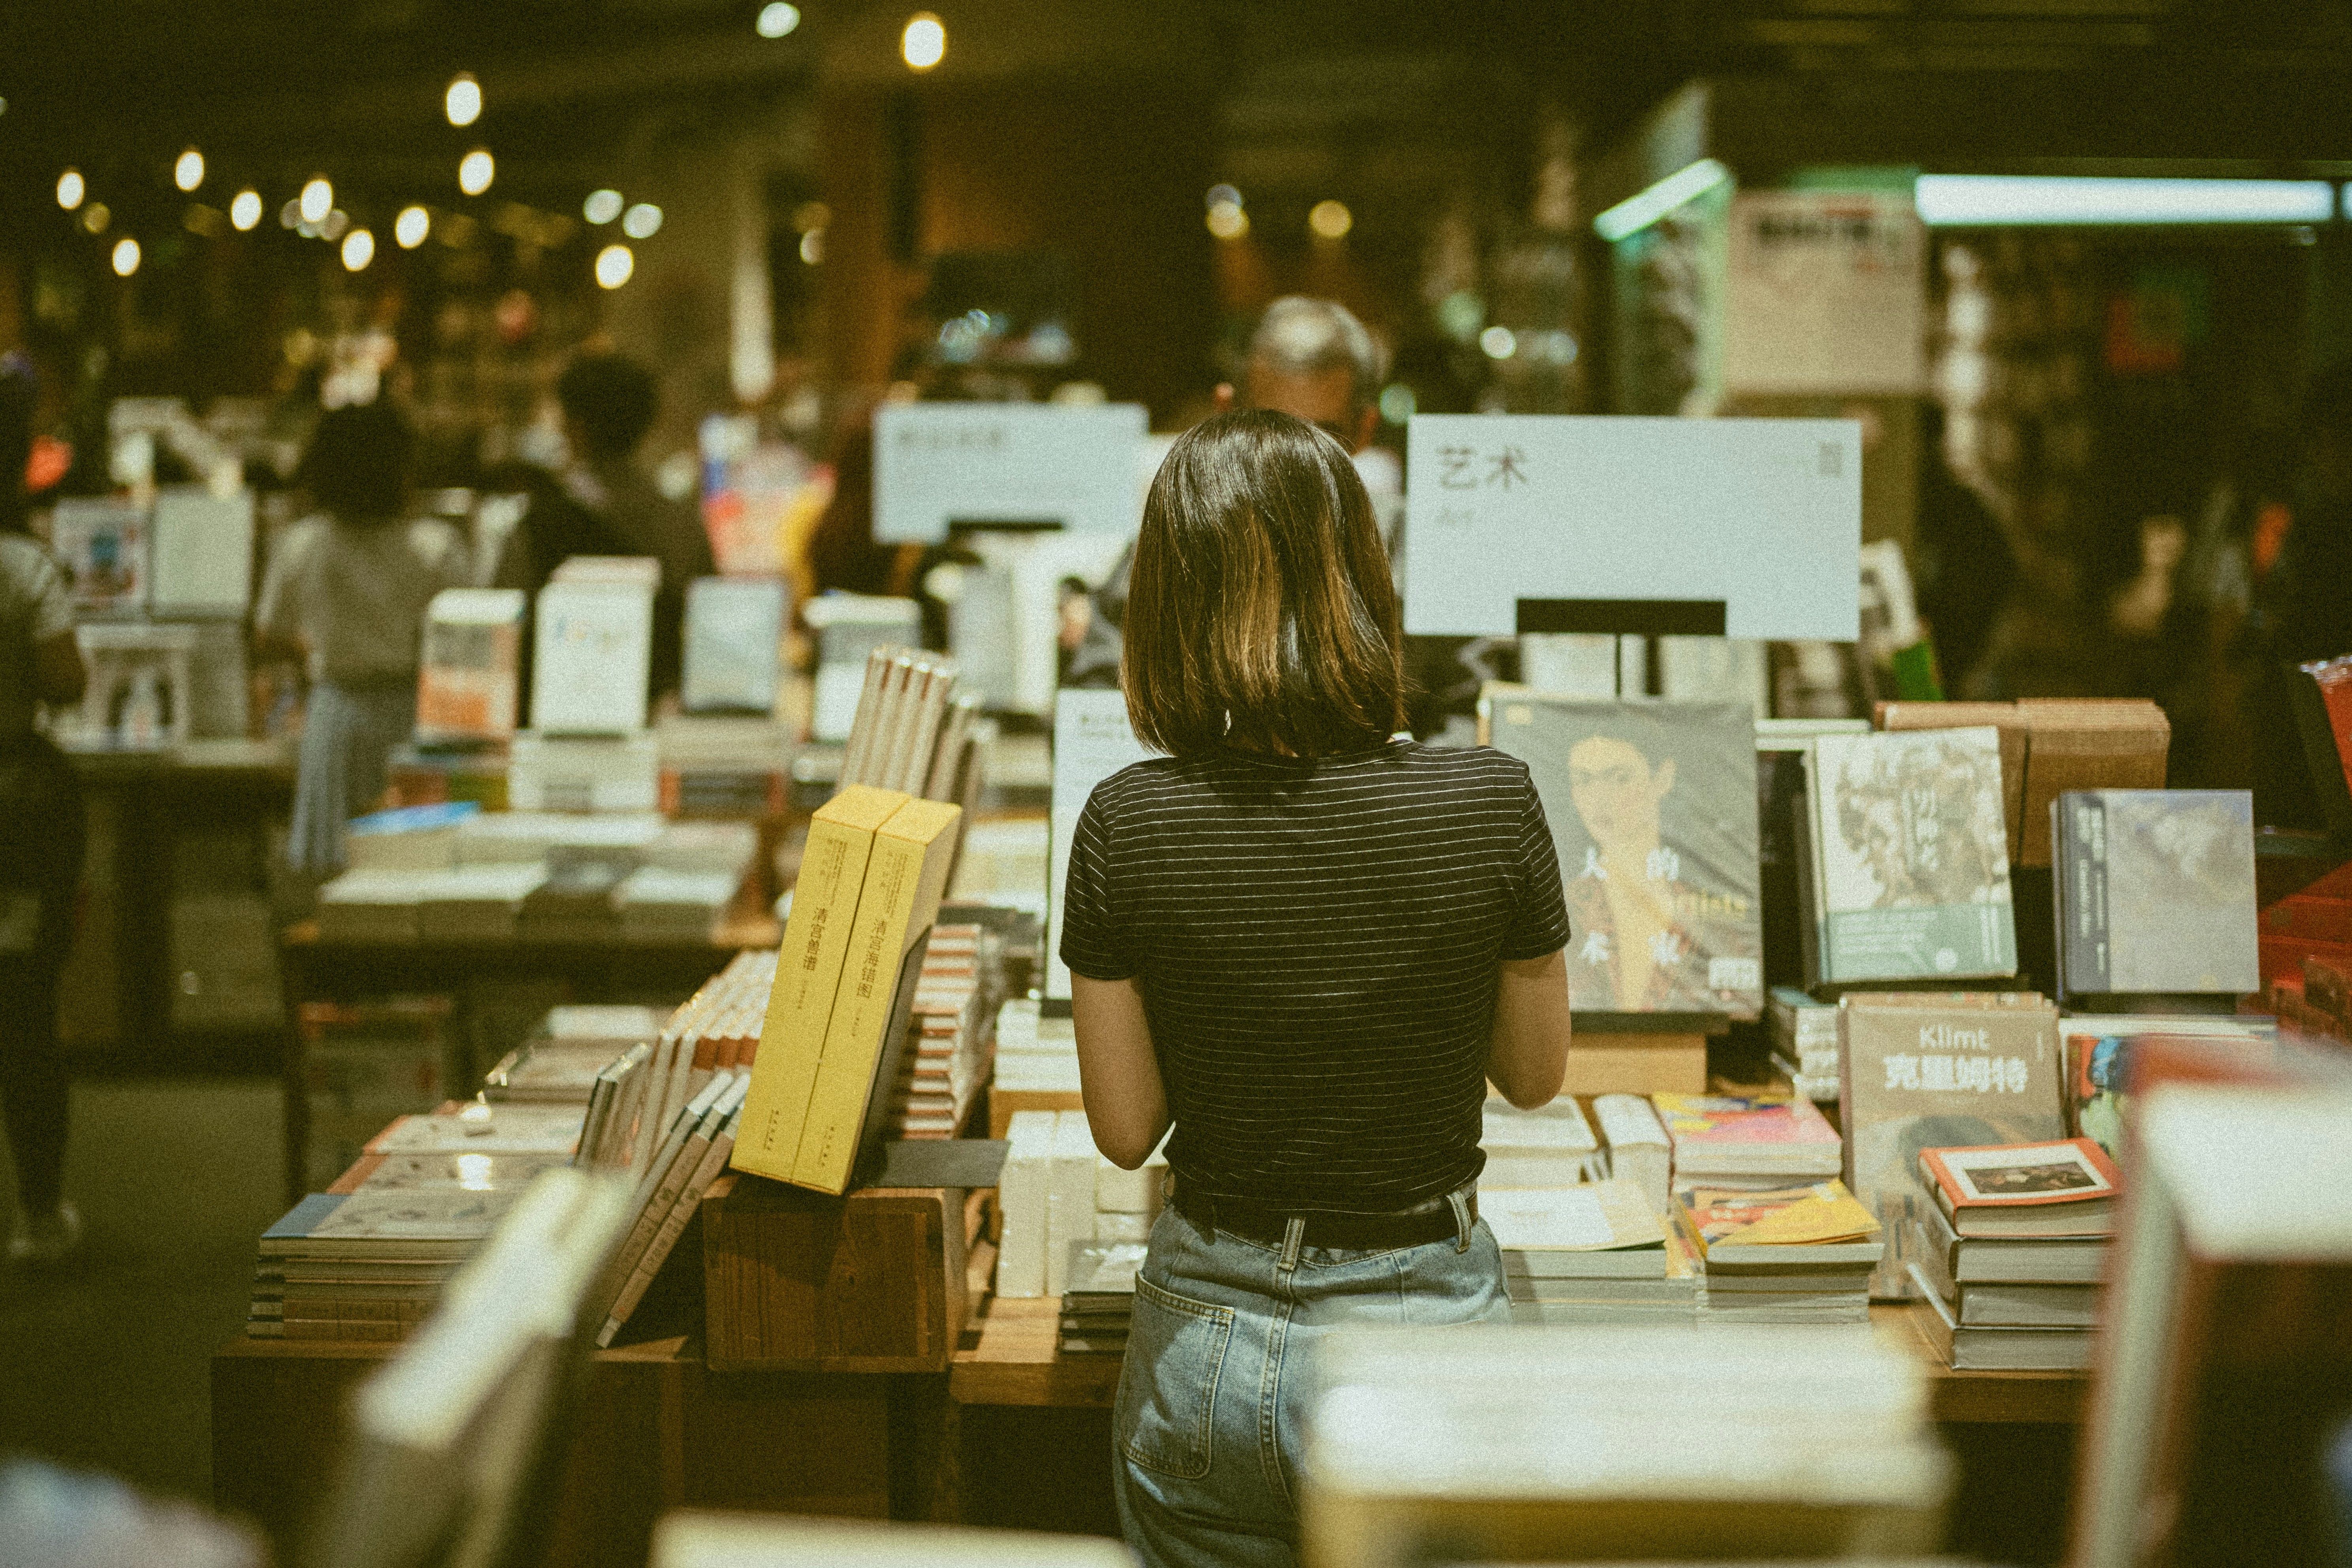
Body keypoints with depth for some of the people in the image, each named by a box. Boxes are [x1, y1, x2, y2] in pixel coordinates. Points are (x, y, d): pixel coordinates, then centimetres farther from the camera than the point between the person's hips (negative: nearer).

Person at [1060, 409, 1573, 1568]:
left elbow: (1125, 1128, -4)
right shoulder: (1490, 805, -14)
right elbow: (1536, 1074, 2)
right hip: (1432, 1329, 0)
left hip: (1212, 1341, 1)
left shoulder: (1128, 828, -14)